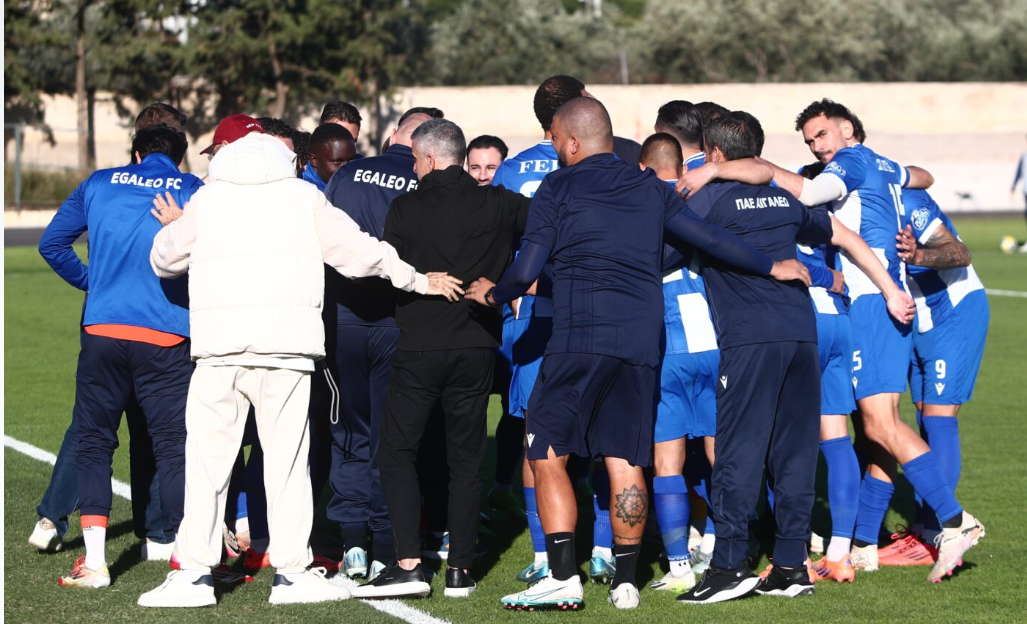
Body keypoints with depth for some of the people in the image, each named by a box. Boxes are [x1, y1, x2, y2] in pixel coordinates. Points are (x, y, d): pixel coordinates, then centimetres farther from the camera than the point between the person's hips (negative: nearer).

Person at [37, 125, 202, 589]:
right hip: (167, 337, -1)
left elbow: (52, 243, 10)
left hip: (104, 329, 1)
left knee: (94, 443, 8)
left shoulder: (101, 184, 11)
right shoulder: (193, 191, 6)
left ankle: (94, 562, 2)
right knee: (174, 447, 2)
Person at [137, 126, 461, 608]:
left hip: (218, 343, 0)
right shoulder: (304, 196, 10)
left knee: (207, 457, 4)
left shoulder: (207, 198, 11)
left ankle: (194, 572, 1)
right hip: (286, 344, 0)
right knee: (287, 456, 5)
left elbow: (165, 260, 20)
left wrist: (171, 226, 42)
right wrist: (418, 280, 24)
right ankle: (291, 571, 5)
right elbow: (359, 252, 11)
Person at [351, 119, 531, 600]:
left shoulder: (404, 209, -5)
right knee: (466, 459, 9)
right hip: (477, 347, 3)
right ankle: (460, 569, 8)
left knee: (397, 452, 5)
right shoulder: (497, 205, 0)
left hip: (419, 348, -3)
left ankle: (408, 564, -7)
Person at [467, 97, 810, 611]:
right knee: (625, 461, 9)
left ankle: (563, 577, -6)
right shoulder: (650, 188, 14)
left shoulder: (556, 188, 2)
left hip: (579, 337, -5)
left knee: (547, 453, 2)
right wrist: (770, 267, 27)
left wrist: (493, 293, 17)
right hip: (642, 340, 5)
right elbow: (711, 239, 16)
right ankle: (625, 581, 10)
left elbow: (526, 271, -3)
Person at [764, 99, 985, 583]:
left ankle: (954, 521, -21)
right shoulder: (883, 168, 23)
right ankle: (863, 543, 9)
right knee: (878, 427, 7)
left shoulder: (852, 160, -3)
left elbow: (809, 193, -24)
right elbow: (923, 177, 45)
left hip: (871, 302, -9)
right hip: (893, 300, 9)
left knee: (881, 425, -15)